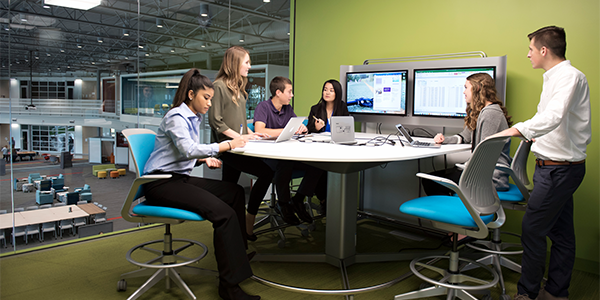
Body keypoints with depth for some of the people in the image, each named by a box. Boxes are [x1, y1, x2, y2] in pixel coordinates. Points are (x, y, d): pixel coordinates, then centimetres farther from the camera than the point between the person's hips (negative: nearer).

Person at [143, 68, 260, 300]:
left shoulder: (195, 118, 18)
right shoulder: (176, 117, -11)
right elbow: (187, 150, -27)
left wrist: (205, 159, 7)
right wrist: (226, 145, -23)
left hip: (180, 178, 10)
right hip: (161, 183, -10)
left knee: (235, 192, -2)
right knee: (223, 213, -26)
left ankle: (238, 253, 7)